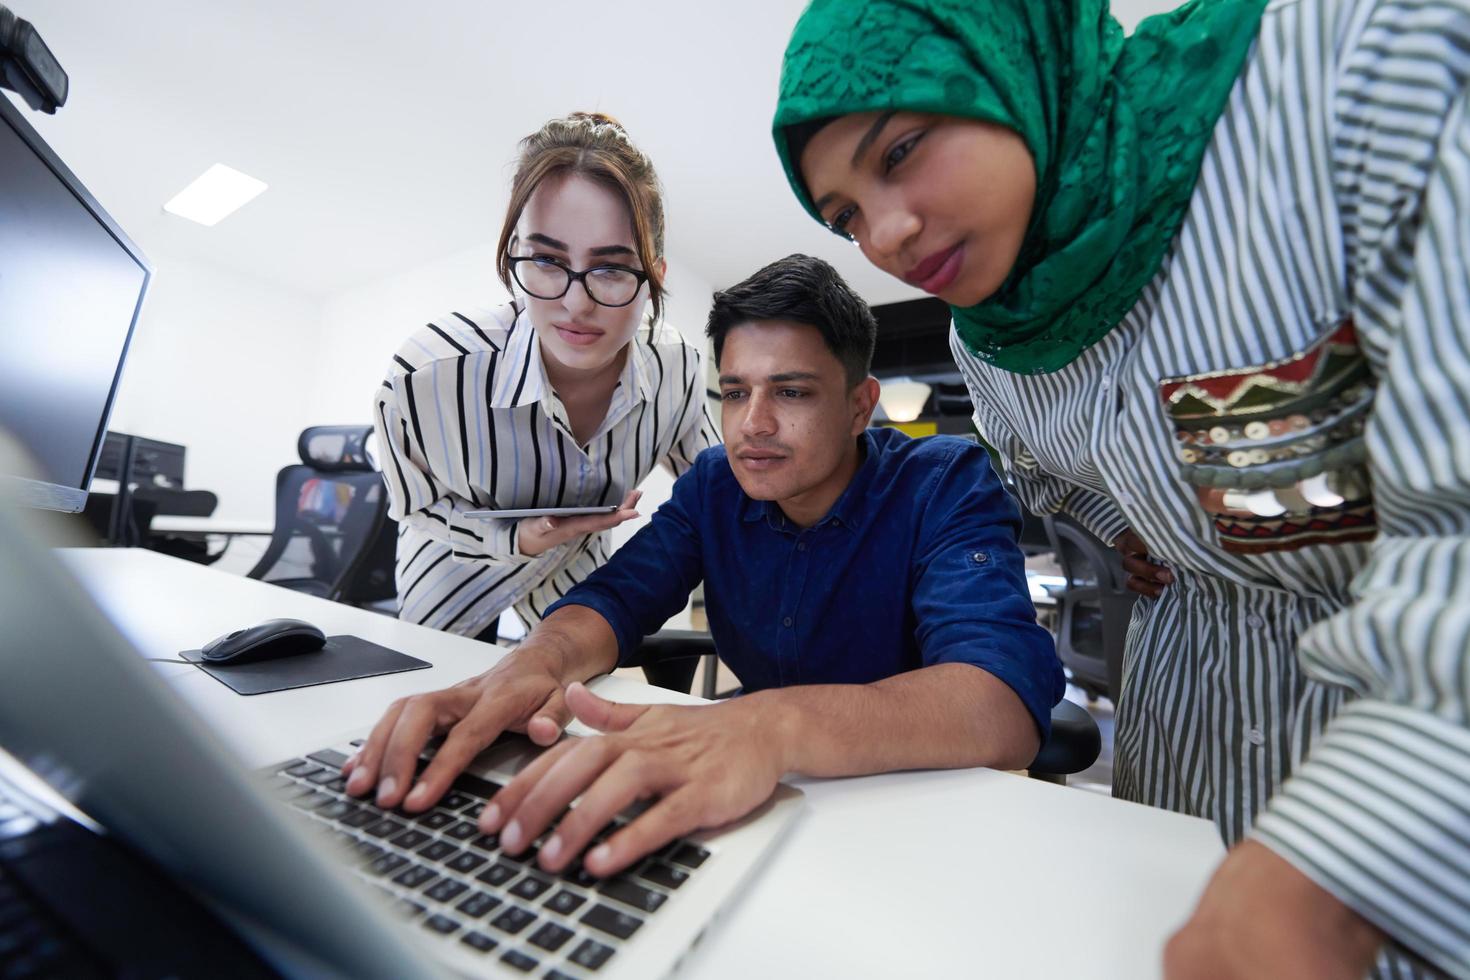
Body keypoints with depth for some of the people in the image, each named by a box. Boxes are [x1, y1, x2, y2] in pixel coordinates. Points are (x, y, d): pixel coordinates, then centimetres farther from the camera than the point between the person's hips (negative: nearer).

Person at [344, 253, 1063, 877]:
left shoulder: (947, 484, -18)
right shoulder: (716, 483, -3)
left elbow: (1010, 701, -32)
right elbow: (618, 596, -8)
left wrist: (779, 724, -50)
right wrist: (538, 660, -32)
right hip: (774, 786, 4)